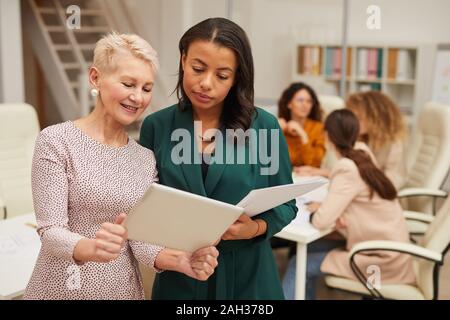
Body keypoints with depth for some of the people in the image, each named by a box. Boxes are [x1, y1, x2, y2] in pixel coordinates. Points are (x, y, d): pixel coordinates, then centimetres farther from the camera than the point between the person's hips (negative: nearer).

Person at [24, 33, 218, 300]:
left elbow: (141, 237, -3)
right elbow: (50, 231, -16)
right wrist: (90, 248, -35)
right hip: (63, 287, -4)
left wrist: (179, 260, -22)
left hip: (124, 288, 4)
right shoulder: (57, 141, -11)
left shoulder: (147, 159, 2)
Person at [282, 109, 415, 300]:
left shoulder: (348, 169, -20)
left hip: (381, 259, -8)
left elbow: (321, 221, -26)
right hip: (386, 248, 8)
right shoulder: (362, 160, 4)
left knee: (298, 266, -3)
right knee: (309, 251, 13)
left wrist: (315, 210, -4)